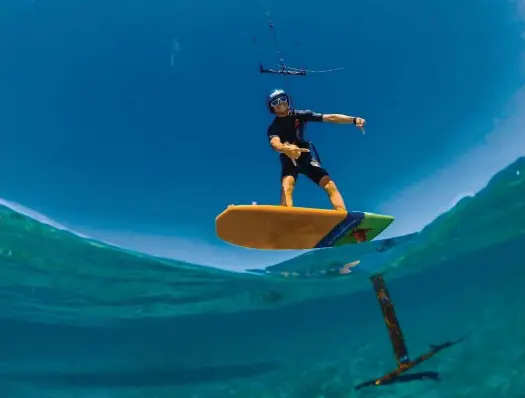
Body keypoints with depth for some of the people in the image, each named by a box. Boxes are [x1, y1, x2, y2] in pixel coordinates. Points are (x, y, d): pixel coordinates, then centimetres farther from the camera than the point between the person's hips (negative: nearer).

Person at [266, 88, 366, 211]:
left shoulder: (300, 115, -3)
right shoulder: (274, 127, -10)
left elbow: (329, 118, -9)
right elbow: (275, 144, -34)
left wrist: (354, 120, -21)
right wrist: (285, 149, -59)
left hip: (307, 158, 3)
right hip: (289, 161, -2)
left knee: (330, 185, -14)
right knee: (286, 187, -30)